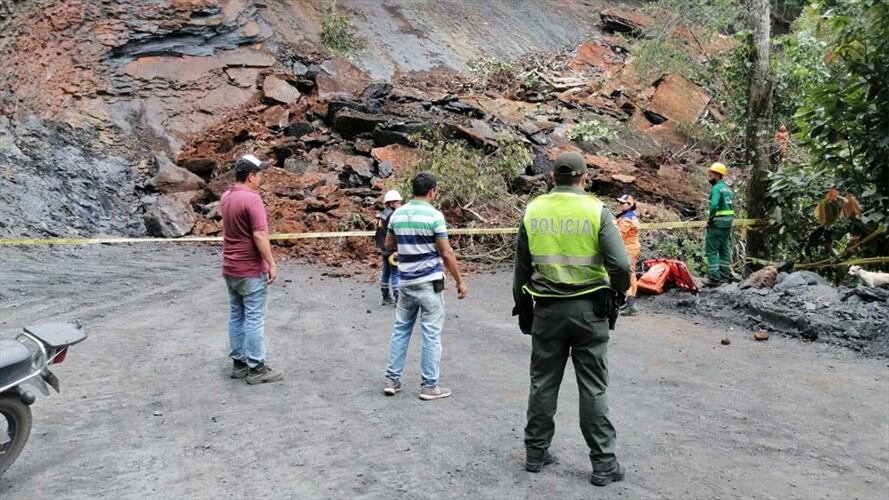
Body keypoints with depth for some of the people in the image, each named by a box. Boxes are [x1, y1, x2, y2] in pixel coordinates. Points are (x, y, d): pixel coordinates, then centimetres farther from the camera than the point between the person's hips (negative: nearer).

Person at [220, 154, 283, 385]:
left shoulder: (226, 197, 8)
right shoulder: (251, 199, -19)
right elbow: (259, 235, -23)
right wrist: (271, 264, -16)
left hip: (230, 268, 9)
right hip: (251, 270, -9)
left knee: (236, 316, 13)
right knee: (254, 319, -3)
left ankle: (239, 363, 20)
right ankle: (256, 368, 2)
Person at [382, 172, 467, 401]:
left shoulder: (397, 214, 4)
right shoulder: (434, 215, -13)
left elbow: (389, 244, 16)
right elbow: (447, 254, -12)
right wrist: (460, 281, -4)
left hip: (406, 282, 6)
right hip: (429, 283, -6)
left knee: (400, 330, 15)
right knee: (431, 334, 2)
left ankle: (392, 379, 18)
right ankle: (429, 386, 7)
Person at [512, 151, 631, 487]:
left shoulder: (533, 211, 1)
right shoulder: (596, 211, -8)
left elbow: (521, 268, 6)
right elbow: (620, 265, -15)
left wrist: (523, 309, 17)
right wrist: (619, 291, 6)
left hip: (547, 309, 2)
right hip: (589, 309, -2)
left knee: (543, 383, 14)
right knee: (593, 388, 7)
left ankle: (536, 453, 23)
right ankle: (603, 463, 12)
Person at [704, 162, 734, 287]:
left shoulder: (717, 188, -16)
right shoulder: (727, 188, 13)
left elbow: (714, 205, -30)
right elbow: (731, 206, 16)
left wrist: (710, 218, -17)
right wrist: (728, 218, 14)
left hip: (717, 223, -9)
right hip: (728, 222, 9)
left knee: (711, 250, -4)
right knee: (724, 248, 17)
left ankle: (714, 278, -5)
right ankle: (724, 274, 25)